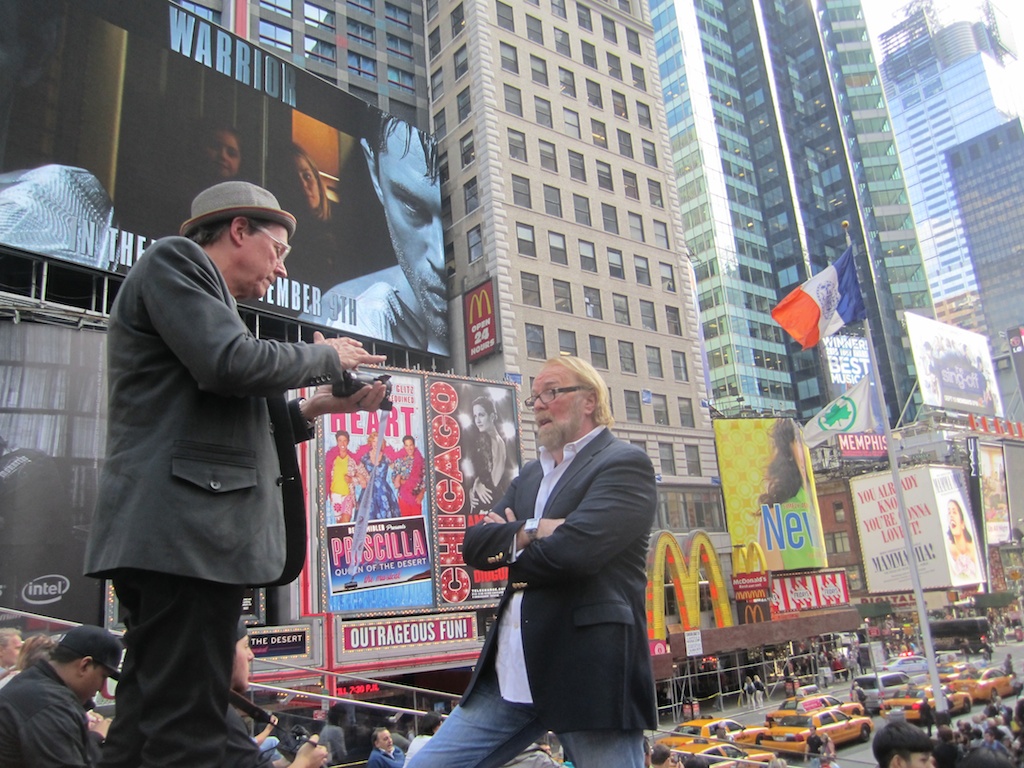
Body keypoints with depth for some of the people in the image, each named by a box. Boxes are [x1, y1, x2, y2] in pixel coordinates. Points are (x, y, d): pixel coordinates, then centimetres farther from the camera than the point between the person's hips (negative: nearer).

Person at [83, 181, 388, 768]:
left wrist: (314, 408, 16)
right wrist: (327, 357, 0)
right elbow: (232, 362, -16)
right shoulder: (175, 259, 2)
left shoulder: (197, 284, 29)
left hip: (180, 536, 10)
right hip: (185, 530, -10)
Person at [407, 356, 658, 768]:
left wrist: (509, 543, -2)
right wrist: (529, 531, -13)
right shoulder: (531, 474, 18)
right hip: (510, 676, 7)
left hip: (589, 675, -7)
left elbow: (573, 549, -21)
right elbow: (474, 545, 7)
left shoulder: (624, 463, -6)